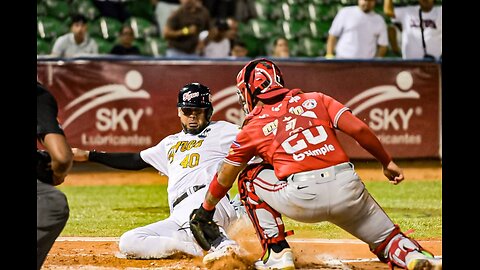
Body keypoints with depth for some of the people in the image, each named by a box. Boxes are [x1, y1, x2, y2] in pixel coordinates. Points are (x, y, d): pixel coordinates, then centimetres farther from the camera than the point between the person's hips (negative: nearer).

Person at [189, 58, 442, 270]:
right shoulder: (315, 99, 19)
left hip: (302, 199, -2)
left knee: (249, 178, 23)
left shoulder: (252, 129, 16)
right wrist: (387, 162, 19)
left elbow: (224, 178, 25)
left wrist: (205, 210, 40)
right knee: (385, 236, 18)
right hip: (349, 191, 3)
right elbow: (359, 129, 7)